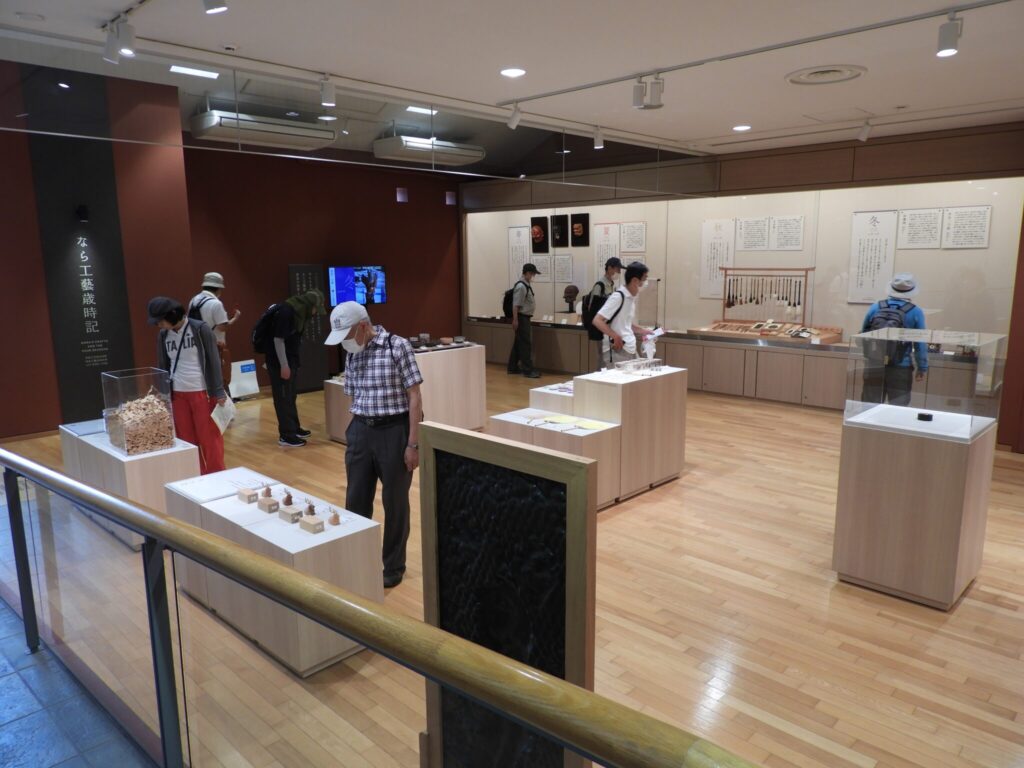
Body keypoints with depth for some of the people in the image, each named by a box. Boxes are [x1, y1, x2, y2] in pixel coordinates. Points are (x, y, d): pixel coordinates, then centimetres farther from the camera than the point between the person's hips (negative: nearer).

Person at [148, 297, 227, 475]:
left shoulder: (200, 329, -8)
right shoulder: (163, 335, 5)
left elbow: (213, 361, -7)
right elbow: (162, 366, 13)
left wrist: (219, 392, -8)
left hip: (202, 392, -4)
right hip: (177, 394, 4)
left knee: (209, 437, 0)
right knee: (187, 439, 7)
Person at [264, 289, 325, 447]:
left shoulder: (300, 312, 7)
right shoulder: (286, 311, -22)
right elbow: (278, 339, -23)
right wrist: (284, 365, -23)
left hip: (290, 359, 9)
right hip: (278, 361, -9)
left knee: (290, 396, 17)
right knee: (283, 397, -4)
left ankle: (294, 428, 28)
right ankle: (286, 436, 1)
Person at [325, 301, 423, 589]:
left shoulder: (398, 346, -12)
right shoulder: (352, 354, 6)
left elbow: (414, 397, -12)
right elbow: (354, 398, 14)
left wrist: (413, 443, -14)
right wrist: (351, 435, 15)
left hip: (393, 430, -5)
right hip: (360, 431, 5)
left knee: (395, 503, 8)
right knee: (355, 501, 11)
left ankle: (393, 566, 25)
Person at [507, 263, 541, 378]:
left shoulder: (526, 285, 12)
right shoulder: (521, 286, -18)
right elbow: (516, 304, -21)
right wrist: (515, 320, -23)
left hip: (525, 318, 10)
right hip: (521, 318, -10)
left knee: (518, 343, 15)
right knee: (525, 344, -8)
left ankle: (513, 367, 23)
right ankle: (528, 370, -5)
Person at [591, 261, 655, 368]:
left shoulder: (632, 298, 12)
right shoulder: (618, 297, -15)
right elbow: (597, 321, -19)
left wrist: (642, 331, 15)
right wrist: (616, 337, -23)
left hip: (630, 349, 9)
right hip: (617, 350, -9)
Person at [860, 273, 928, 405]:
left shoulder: (875, 308, 3)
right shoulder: (915, 312, -4)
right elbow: (920, 344, -2)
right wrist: (922, 368, 7)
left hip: (874, 367, 3)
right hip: (900, 369, -2)